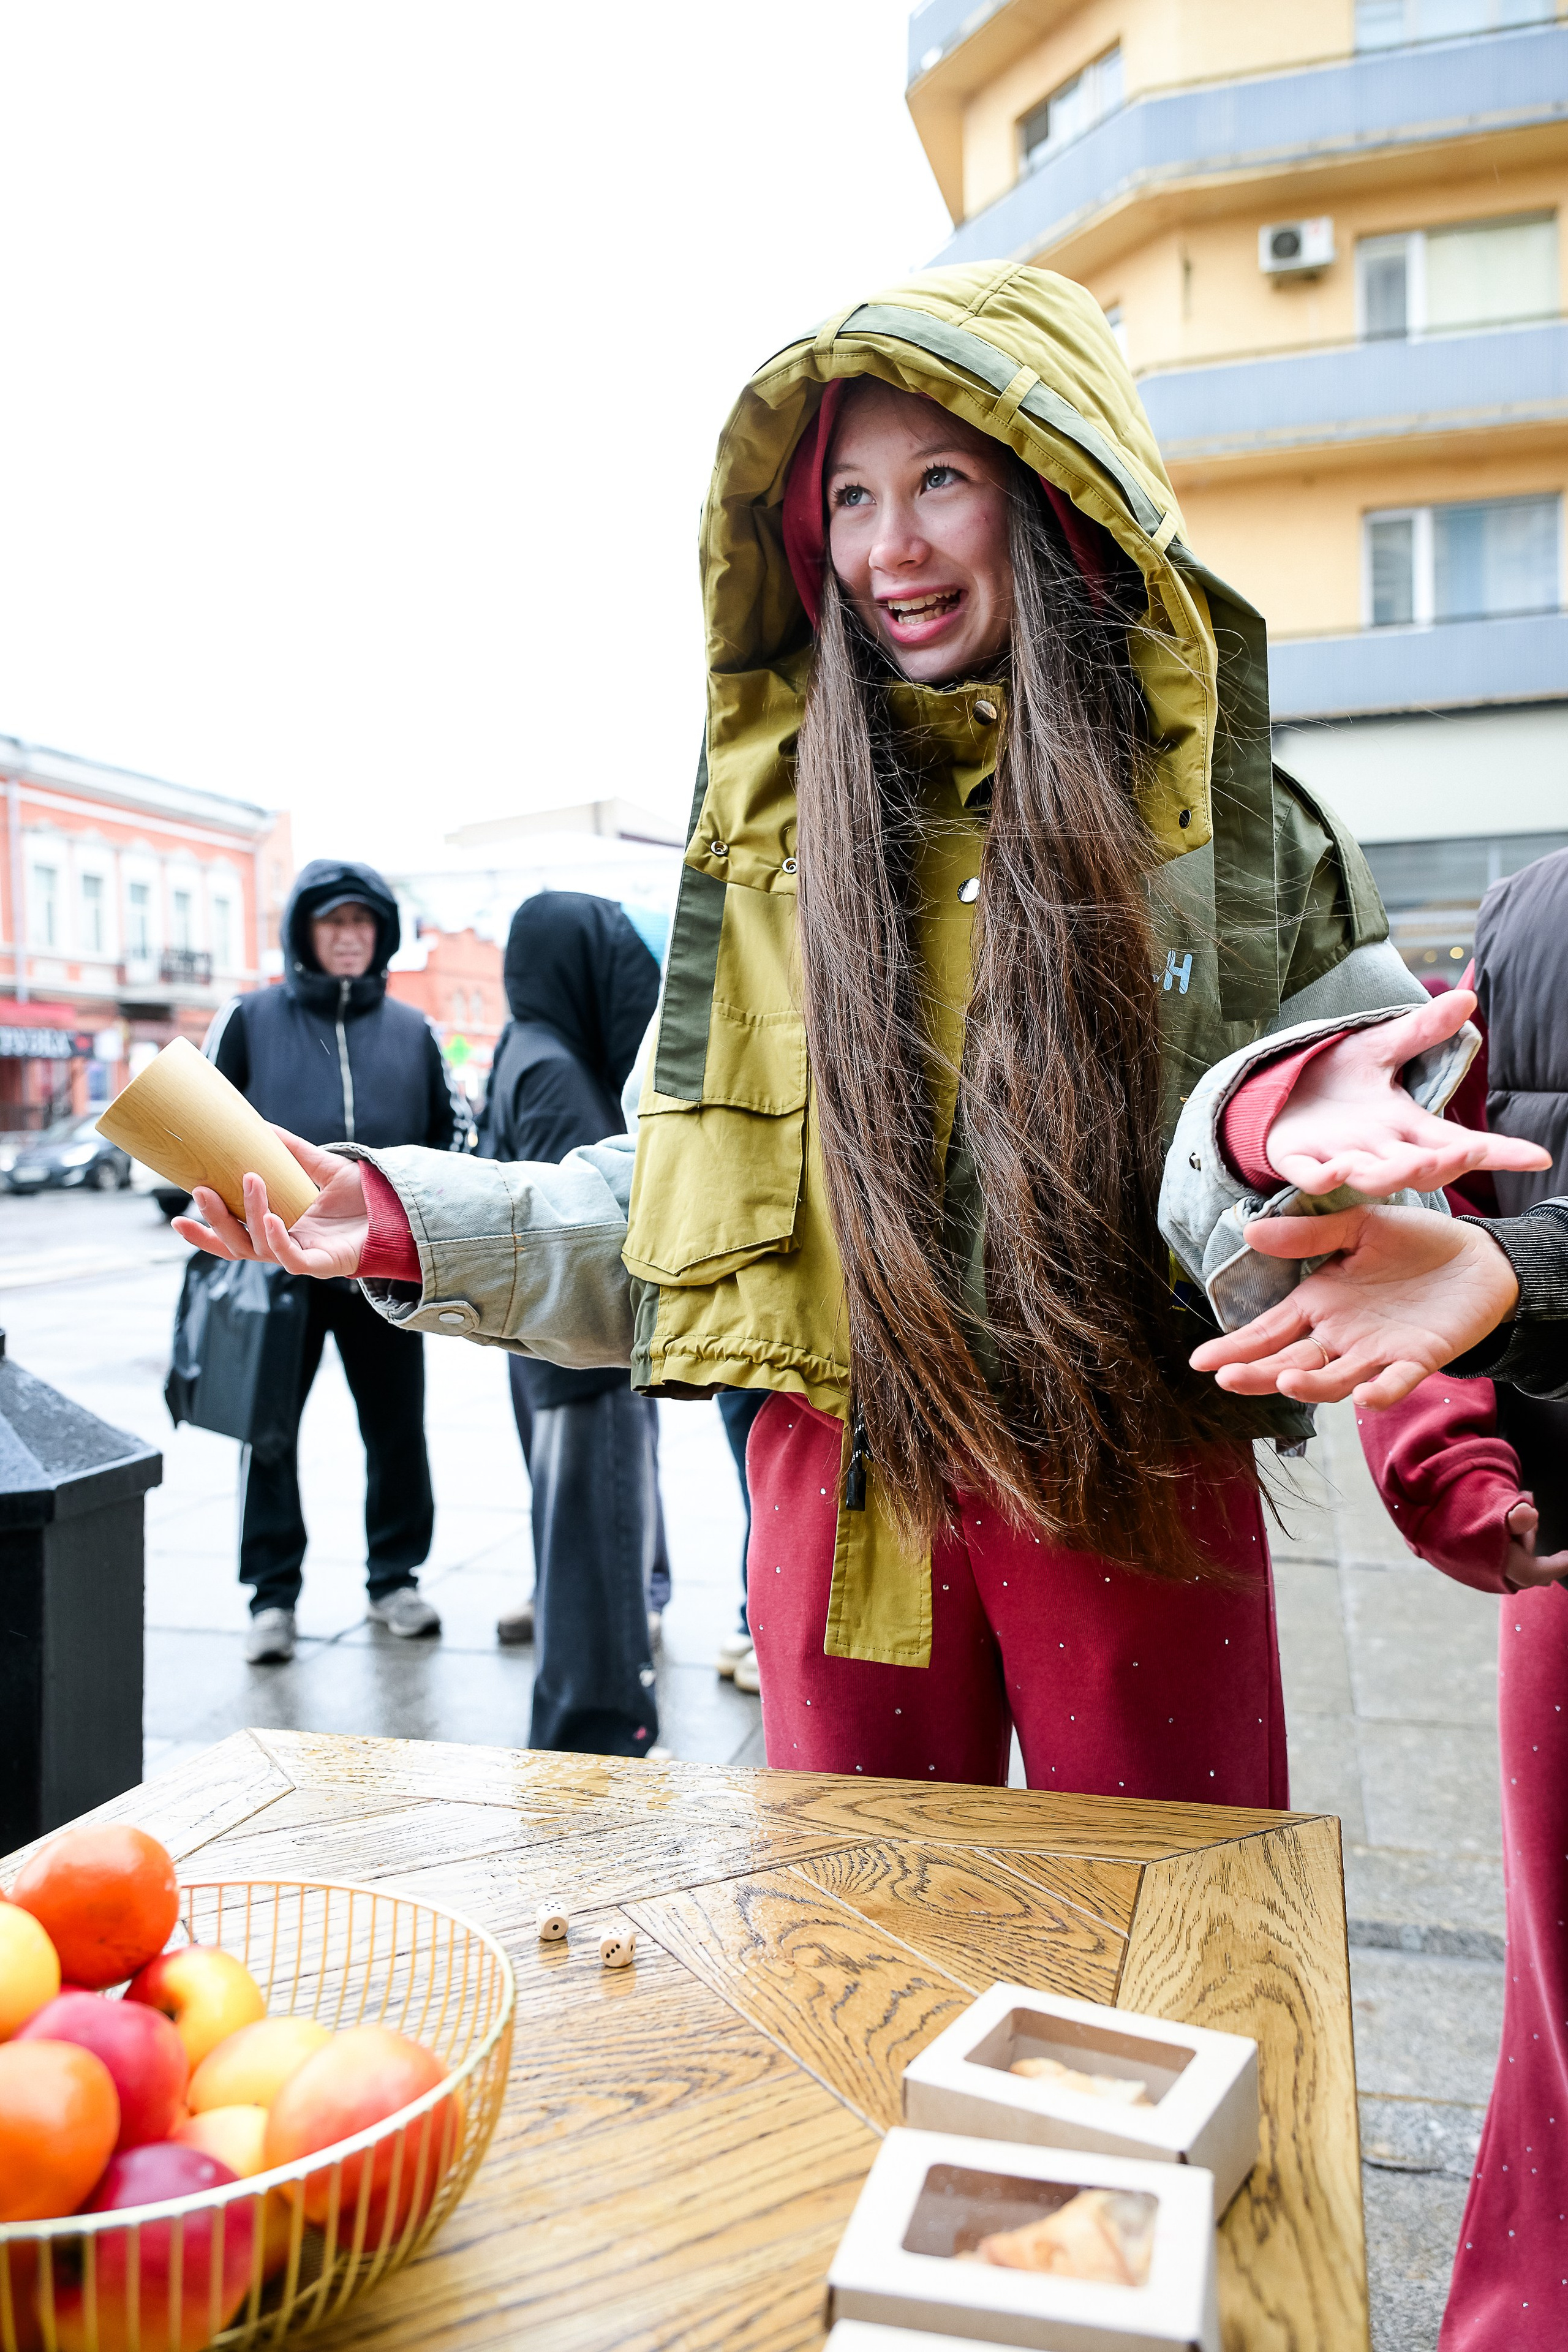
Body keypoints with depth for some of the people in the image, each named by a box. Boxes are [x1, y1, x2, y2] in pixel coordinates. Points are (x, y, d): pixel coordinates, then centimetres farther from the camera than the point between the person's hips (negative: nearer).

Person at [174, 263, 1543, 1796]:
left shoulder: (1235, 820, -2)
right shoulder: (768, 828, 4)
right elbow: (666, 1215, 7)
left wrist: (1277, 1141, -29)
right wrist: (409, 1223, -4)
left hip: (1137, 1498, -1)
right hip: (842, 1487, 2)